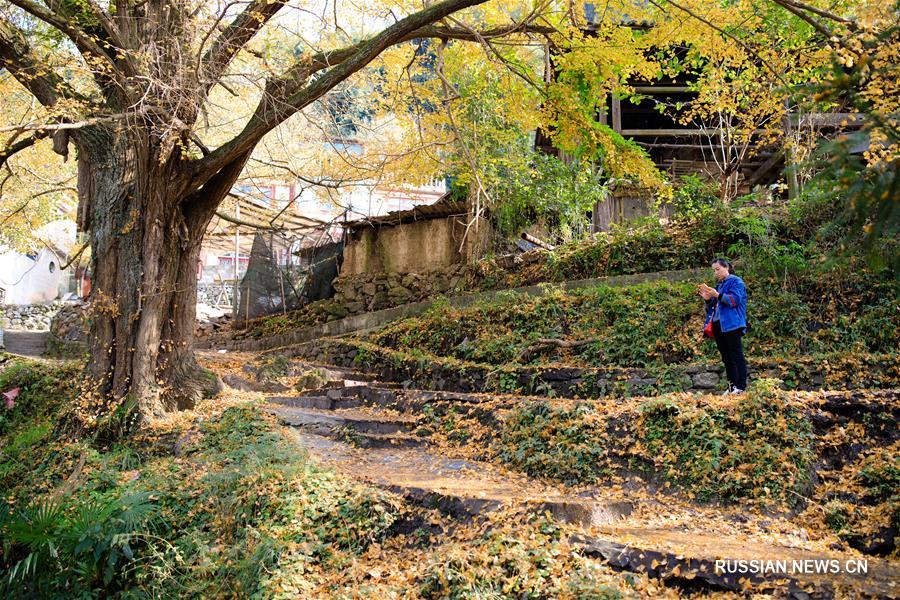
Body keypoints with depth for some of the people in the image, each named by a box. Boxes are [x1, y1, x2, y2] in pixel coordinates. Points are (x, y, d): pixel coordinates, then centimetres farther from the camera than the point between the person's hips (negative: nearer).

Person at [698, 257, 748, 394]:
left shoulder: (736, 281, -1)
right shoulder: (718, 285, 23)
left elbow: (735, 299, -15)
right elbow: (712, 306, 24)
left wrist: (718, 295, -26)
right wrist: (708, 299, 3)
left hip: (732, 325, -8)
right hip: (718, 325, 9)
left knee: (737, 356, -9)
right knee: (726, 357, 9)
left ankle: (741, 387, -9)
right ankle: (732, 386, 12)